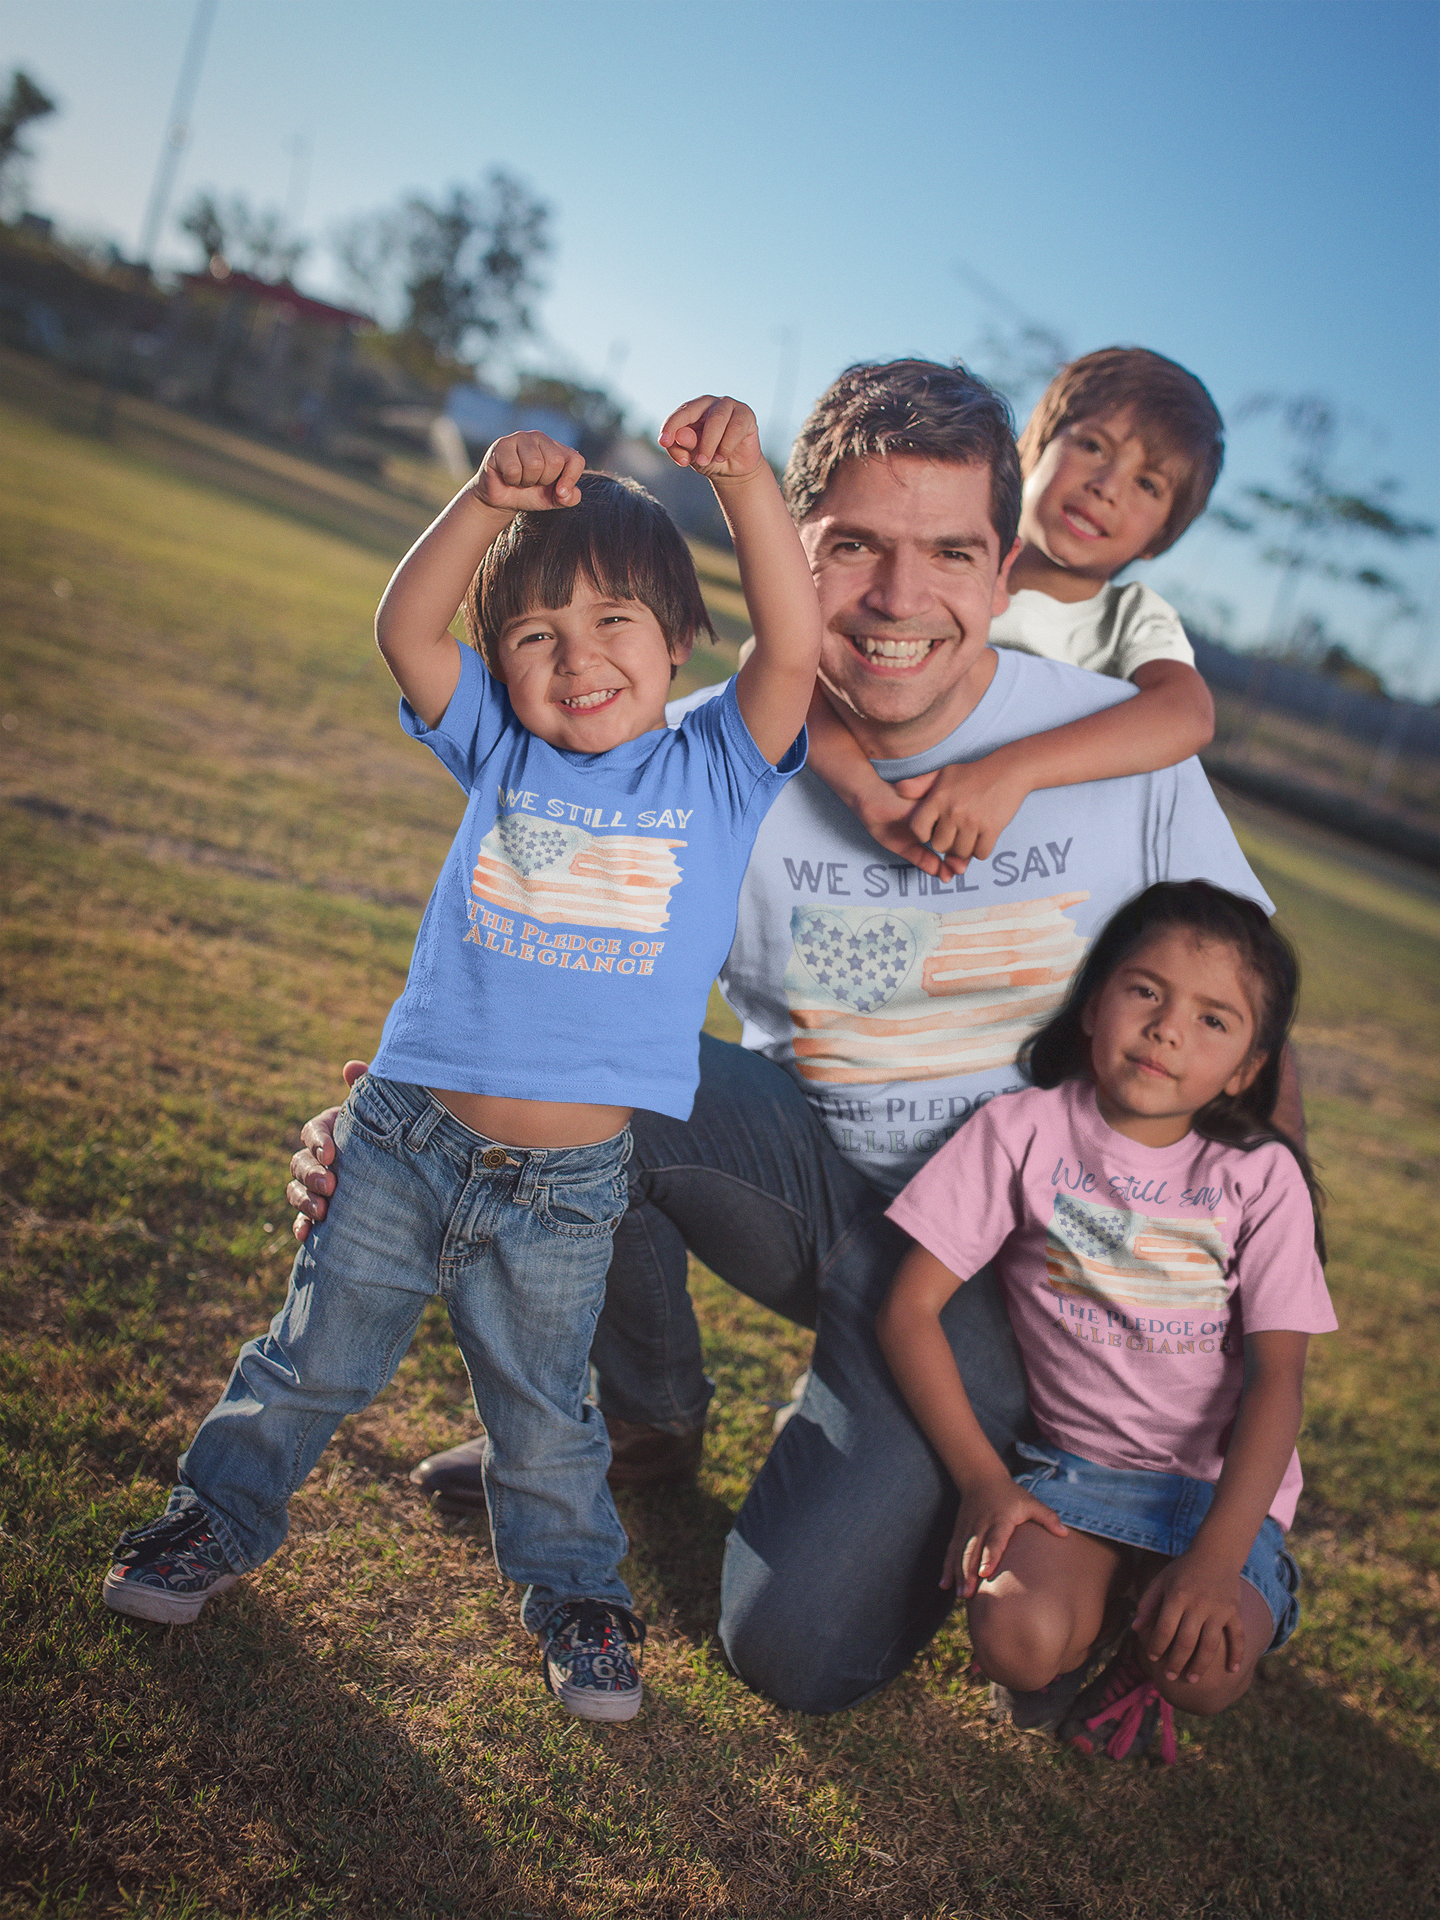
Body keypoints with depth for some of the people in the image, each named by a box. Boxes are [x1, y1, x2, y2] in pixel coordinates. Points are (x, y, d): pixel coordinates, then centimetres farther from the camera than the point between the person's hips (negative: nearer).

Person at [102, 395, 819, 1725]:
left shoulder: (717, 775, -4)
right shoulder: (502, 752, -1)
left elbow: (794, 651, -19)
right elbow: (405, 630, -14)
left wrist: (746, 482, -30)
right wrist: (491, 500, -28)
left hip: (566, 1188, -1)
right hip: (407, 1139, 2)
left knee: (543, 1420, 16)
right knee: (315, 1356, 18)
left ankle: (576, 1587, 41)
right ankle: (224, 1514, 43)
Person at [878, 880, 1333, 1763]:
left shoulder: (1261, 1176, -7)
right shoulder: (1023, 1132, -9)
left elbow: (1277, 1375, -11)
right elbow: (911, 1307, -8)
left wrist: (1216, 1560, -22)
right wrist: (981, 1479, -14)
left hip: (1220, 1482, 0)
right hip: (1072, 1462, 0)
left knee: (1205, 1670, -26)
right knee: (1018, 1642, -26)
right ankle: (1103, 1594, 10)